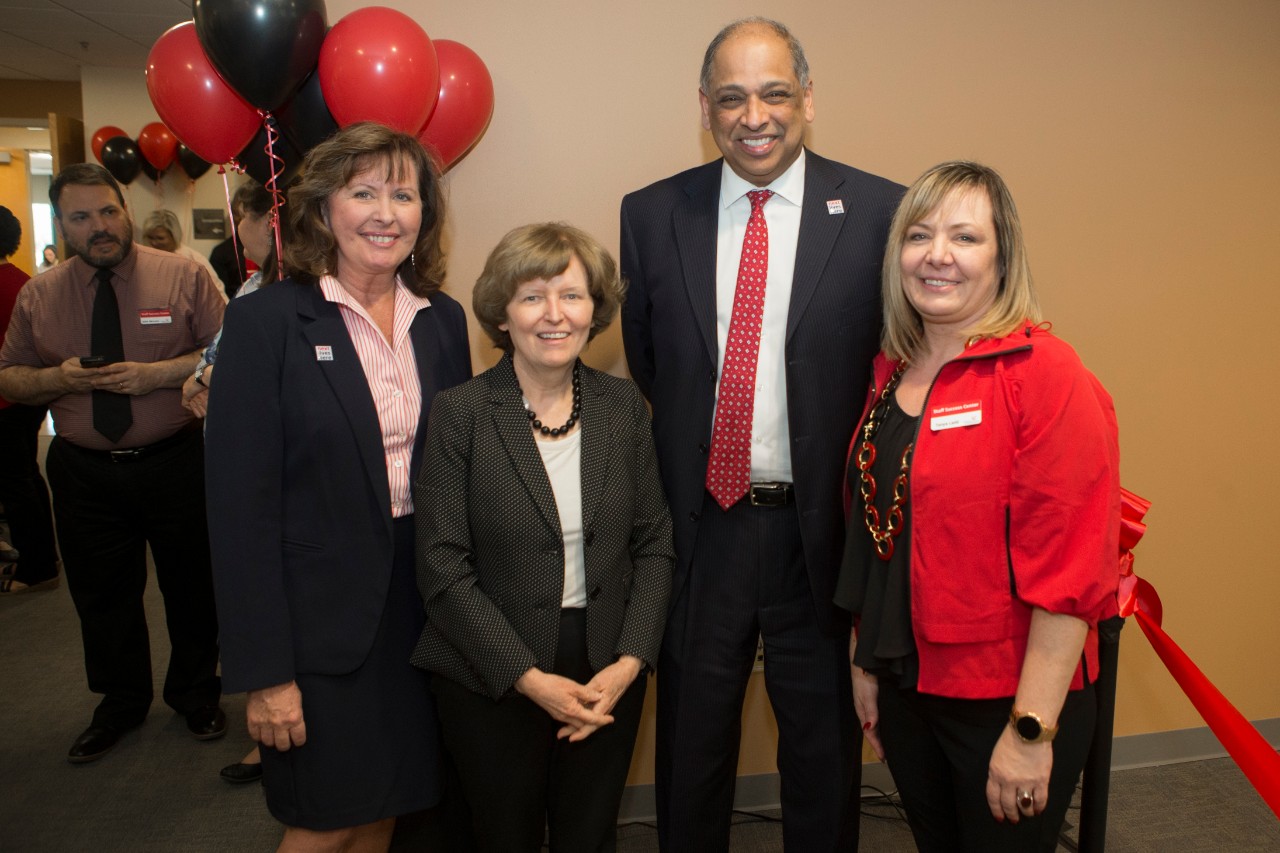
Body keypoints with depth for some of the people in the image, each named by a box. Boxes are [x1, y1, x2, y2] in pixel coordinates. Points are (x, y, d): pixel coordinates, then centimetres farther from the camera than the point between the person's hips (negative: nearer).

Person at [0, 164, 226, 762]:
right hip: (83, 472, 3)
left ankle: (195, 695, 35)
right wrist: (57, 378, -12)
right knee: (102, 596, 15)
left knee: (191, 585, 11)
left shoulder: (182, 276, -5)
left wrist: (161, 372, -22)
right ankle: (120, 704, 38)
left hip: (175, 464, -2)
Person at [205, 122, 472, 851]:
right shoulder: (266, 321, -10)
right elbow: (242, 504, -12)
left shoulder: (444, 320, 4)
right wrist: (264, 671, -13)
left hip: (423, 616, 4)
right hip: (321, 621, -4)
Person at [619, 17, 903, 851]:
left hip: (821, 529, -1)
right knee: (692, 737, 19)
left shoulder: (877, 210, -6)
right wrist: (674, 476, 5)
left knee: (824, 740, 18)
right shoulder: (651, 214, 1)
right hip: (699, 525, 2)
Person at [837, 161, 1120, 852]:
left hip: (1003, 699, -6)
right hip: (905, 687, 6)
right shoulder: (892, 374, 4)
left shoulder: (1046, 374, -16)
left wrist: (1032, 730, -19)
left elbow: (1069, 567, -19)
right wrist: (865, 662, 11)